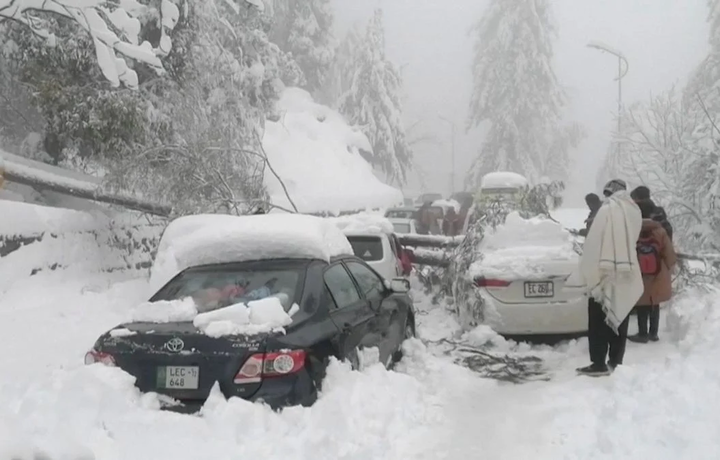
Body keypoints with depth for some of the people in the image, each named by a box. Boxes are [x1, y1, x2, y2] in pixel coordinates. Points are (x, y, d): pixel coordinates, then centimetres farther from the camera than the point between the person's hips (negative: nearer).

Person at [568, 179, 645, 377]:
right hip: (626, 276, 7)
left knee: (599, 322, 0)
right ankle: (615, 361, 19)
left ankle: (599, 364, 0)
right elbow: (631, 241, 10)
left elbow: (593, 244, -14)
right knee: (619, 320, 13)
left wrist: (587, 274, -9)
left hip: (605, 275, -7)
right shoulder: (634, 211, 7)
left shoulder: (607, 210, -13)